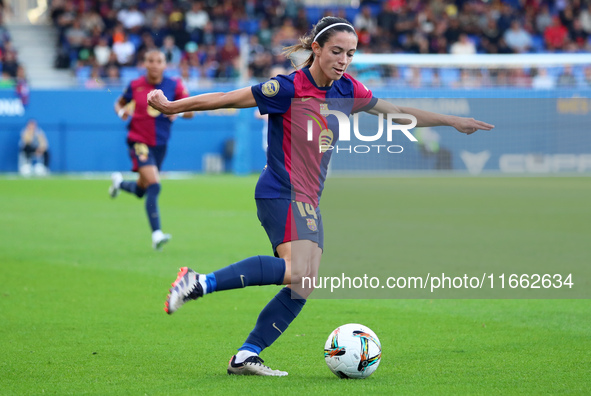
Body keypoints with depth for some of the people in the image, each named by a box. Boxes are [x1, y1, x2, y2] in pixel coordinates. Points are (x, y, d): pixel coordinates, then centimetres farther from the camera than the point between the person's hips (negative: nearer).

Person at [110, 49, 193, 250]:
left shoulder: (174, 86, -4)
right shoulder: (135, 86, -5)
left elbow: (190, 110, 0)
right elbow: (120, 103, 12)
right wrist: (121, 111, -11)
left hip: (160, 143, 4)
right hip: (139, 141, -4)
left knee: (141, 191, 18)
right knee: (154, 185, -23)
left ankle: (119, 182, 53)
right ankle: (156, 234, -22)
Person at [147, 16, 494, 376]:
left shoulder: (347, 90, 8)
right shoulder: (289, 88, -12)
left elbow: (400, 113, 19)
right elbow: (228, 99, -7)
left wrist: (455, 121, 22)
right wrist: (171, 107, -6)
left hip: (308, 201, 8)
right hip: (282, 194, -8)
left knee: (302, 288, 0)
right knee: (298, 272, -30)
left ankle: (246, 357, 2)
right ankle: (201, 283, -27)